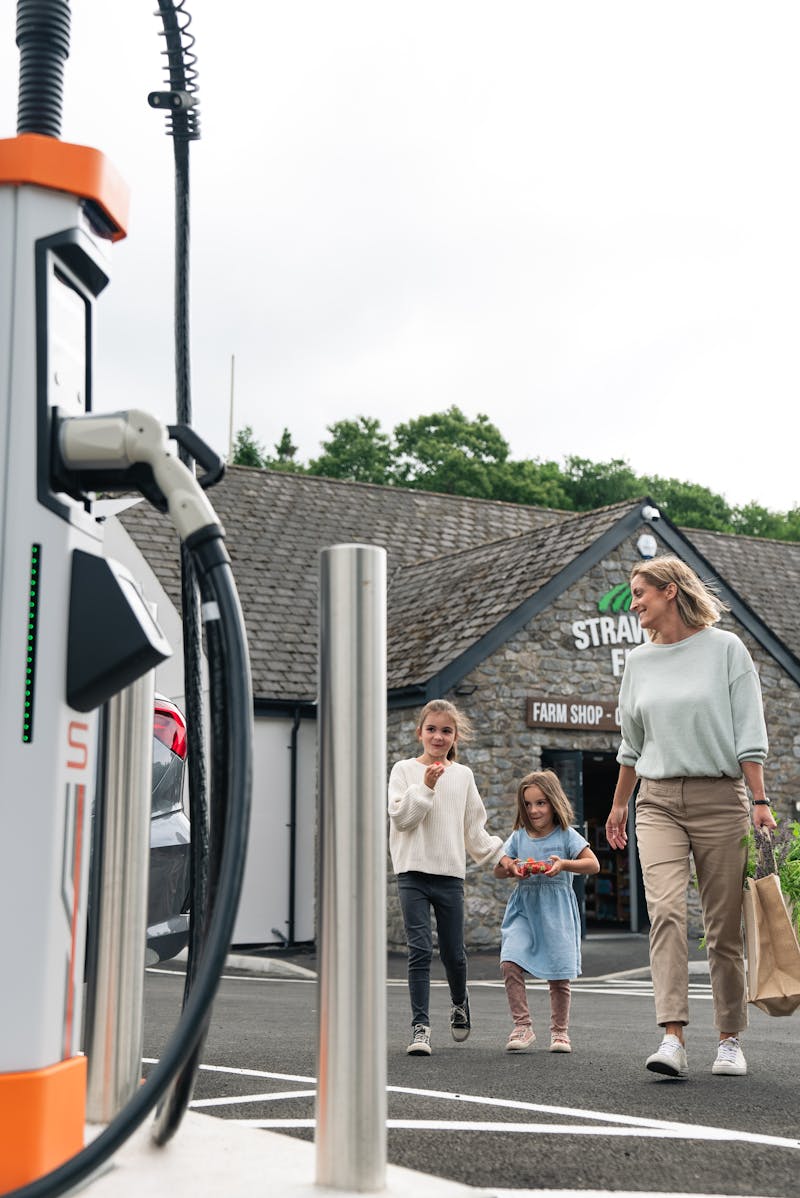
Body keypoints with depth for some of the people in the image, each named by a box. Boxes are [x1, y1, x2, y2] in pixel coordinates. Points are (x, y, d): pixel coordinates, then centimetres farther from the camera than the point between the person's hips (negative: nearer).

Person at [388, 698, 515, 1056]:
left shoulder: (463, 775, 9)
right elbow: (400, 817, -10)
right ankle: (420, 1026, -3)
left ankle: (459, 1003, 38)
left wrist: (502, 857, 9)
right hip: (413, 872, -2)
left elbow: (474, 829, 15)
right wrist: (426, 786, -17)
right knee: (420, 950, -9)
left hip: (450, 874, 3)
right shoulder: (405, 770, 1)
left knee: (454, 953, 9)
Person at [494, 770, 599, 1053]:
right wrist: (510, 868, -10)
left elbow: (593, 864, -6)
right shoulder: (519, 836, 8)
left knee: (558, 975, 3)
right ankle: (522, 1027, -8)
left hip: (556, 910, -2)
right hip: (523, 908, 2)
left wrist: (564, 864, -21)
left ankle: (560, 1031, 20)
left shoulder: (566, 835, -1)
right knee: (510, 963, -16)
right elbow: (497, 870, 13)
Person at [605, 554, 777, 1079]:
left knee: (725, 926, 2)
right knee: (666, 910, -15)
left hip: (720, 798, -3)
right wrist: (619, 804, 25)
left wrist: (760, 801, -8)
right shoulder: (640, 661, 12)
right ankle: (673, 1040, -20)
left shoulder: (726, 648, 0)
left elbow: (749, 732, -2)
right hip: (659, 801, 3)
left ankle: (730, 1040, 16)